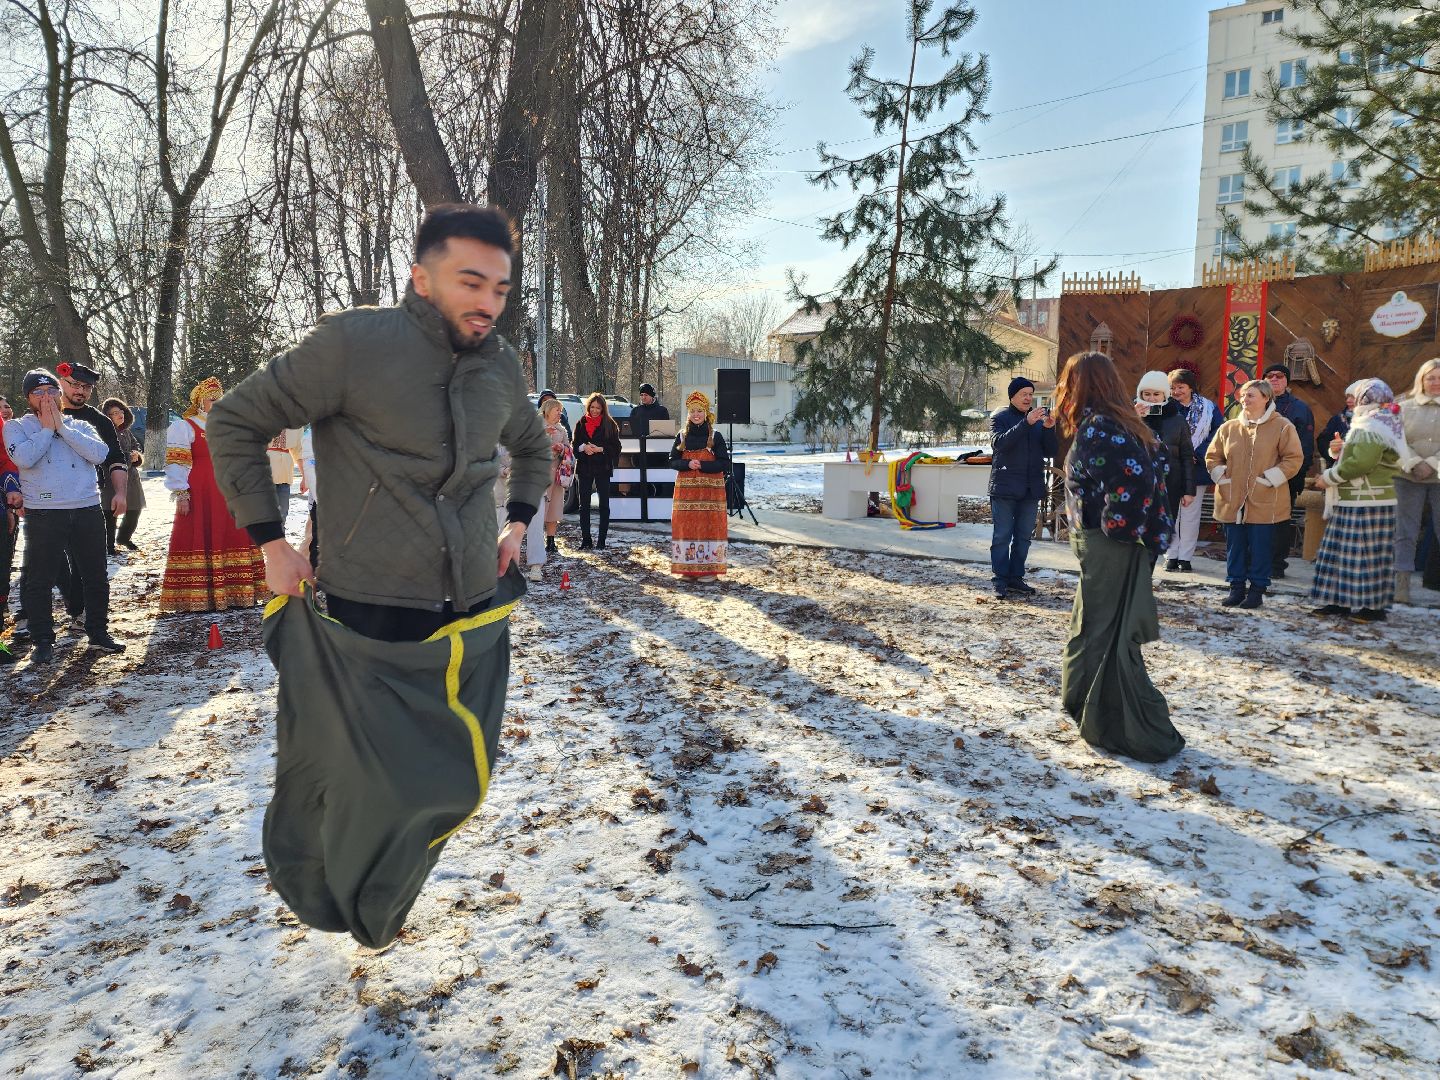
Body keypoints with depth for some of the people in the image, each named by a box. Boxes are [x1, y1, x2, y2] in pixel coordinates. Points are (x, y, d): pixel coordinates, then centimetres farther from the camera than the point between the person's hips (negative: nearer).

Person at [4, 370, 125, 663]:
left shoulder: (80, 426, 12)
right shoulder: (17, 426, 6)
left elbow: (99, 454, -7)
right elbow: (24, 458, -14)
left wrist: (62, 427, -6)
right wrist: (47, 428, -6)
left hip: (87, 510, 2)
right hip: (43, 514, -2)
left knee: (96, 577, 8)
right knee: (39, 580, 1)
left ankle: (98, 633, 21)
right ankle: (42, 641, 12)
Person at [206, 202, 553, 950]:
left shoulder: (501, 365, 3)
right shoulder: (354, 343, -15)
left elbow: (533, 448, 24)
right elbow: (234, 422, -6)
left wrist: (518, 524, 12)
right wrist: (270, 543, -7)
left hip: (473, 622, 6)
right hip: (371, 626, -5)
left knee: (456, 782, 15)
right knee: (367, 789, 6)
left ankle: (379, 910, 43)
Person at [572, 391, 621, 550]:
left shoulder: (610, 425, 0)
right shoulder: (581, 423, 8)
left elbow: (616, 447, -2)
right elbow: (575, 445, 8)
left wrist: (600, 449, -17)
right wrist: (583, 447, -13)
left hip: (603, 468, -2)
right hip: (585, 468, 2)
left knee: (604, 505, 1)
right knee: (584, 505, 3)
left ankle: (601, 541, 7)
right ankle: (585, 539, 10)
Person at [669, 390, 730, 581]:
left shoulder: (715, 436, -1)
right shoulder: (682, 436, 8)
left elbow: (725, 463, -4)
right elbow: (672, 461, 6)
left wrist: (702, 465, -15)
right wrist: (687, 464, -13)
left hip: (710, 488, -3)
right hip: (686, 488, 3)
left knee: (709, 526, -3)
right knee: (686, 526, 2)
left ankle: (709, 568, 3)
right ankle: (688, 567, 11)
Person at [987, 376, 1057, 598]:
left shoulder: (1039, 418, 11)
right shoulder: (999, 417, -1)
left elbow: (1051, 452, 6)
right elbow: (998, 443, -19)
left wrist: (1049, 429, -12)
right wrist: (1026, 423, -27)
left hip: (1031, 488, 5)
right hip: (1004, 487, -5)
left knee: (1024, 536, 9)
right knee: (1002, 536, -2)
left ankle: (1016, 578, 16)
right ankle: (999, 580, 2)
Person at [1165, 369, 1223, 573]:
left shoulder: (1208, 408, 1)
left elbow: (1218, 433, -2)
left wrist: (1198, 455, -10)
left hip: (1196, 469, 0)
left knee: (1191, 514, 4)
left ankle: (1185, 557, 11)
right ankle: (1172, 555, 12)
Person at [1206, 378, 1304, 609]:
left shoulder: (1282, 427, -2)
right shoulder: (1228, 428, 9)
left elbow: (1294, 458, -4)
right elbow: (1212, 456, 16)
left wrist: (1269, 479, -10)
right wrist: (1222, 477, 2)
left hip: (1264, 502, -4)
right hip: (1232, 501, 4)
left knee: (1260, 548, 2)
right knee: (1235, 546, 9)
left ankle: (1257, 590, 12)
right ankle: (1236, 588, 19)